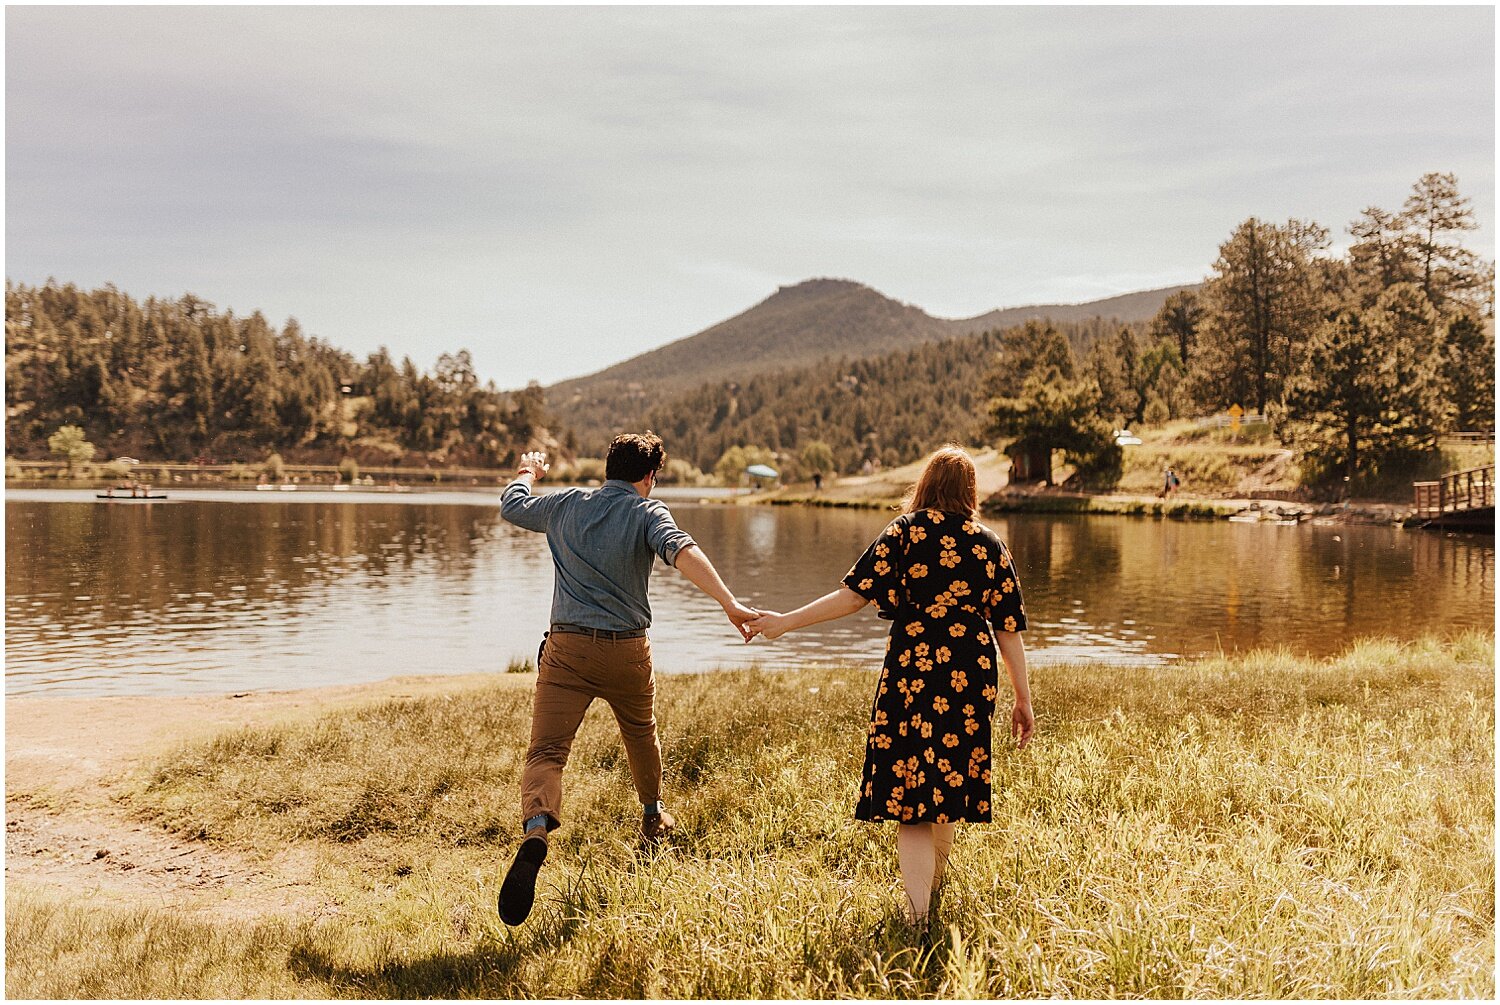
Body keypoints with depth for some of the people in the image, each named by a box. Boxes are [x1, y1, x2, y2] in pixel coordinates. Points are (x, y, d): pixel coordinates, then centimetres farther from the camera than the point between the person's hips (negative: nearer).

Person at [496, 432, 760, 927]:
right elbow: (682, 551, -24)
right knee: (641, 734, 26)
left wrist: (527, 472, 49)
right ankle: (653, 816, 48)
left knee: (545, 751, -8)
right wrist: (730, 603, -35)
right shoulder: (648, 511, -4)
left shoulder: (565, 505, 7)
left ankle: (536, 831, -37)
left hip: (566, 648, 1)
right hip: (627, 650, 0)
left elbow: (511, 505, 27)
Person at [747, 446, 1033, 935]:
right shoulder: (989, 545, 8)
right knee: (947, 780, 19)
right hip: (970, 679, 4)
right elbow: (1008, 628, 6)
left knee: (909, 788, -3)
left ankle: (918, 920, -12)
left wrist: (788, 621, -3)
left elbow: (856, 592, -9)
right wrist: (1023, 699, 11)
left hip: (912, 673, -3)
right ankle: (932, 887, 37)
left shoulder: (905, 532, -1)